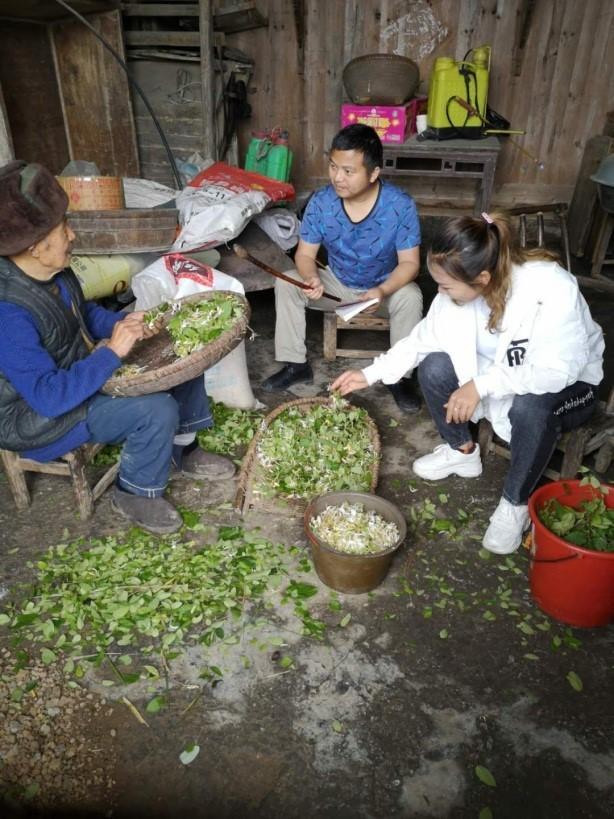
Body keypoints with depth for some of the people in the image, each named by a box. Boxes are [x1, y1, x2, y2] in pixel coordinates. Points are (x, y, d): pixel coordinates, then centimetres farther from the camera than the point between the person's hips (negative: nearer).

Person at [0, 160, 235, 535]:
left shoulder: (53, 270, -7)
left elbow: (85, 312, 12)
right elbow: (50, 396, -35)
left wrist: (123, 322, -8)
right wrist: (112, 352, -32)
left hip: (82, 373, 9)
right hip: (42, 418, -9)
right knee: (158, 411, -27)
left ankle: (184, 449, 22)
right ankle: (136, 494, 2)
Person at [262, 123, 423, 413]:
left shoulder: (400, 206, -24)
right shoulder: (320, 202, -17)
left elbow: (409, 263, -20)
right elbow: (305, 254, -12)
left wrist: (383, 291, -40)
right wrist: (311, 278, -36)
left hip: (386, 286, -2)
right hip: (337, 284, 3)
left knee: (410, 298, -34)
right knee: (286, 284, -18)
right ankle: (296, 364, -4)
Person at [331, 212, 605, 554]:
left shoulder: (553, 289, -34)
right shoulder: (461, 288, -18)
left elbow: (556, 372, -35)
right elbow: (424, 339, -7)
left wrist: (481, 385, -38)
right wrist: (371, 374, -10)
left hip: (568, 383, -5)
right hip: (498, 373, 5)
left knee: (530, 407, -38)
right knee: (434, 368, -18)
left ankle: (516, 503, -12)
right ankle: (463, 452, 7)